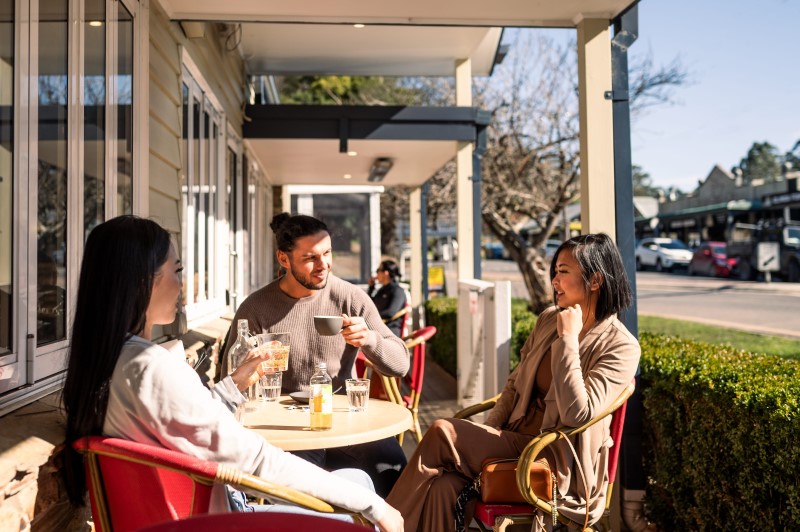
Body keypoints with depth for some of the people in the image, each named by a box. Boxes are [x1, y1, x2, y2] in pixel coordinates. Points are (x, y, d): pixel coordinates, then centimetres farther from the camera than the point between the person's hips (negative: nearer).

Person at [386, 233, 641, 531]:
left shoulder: (621, 347, -12)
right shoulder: (548, 320, 8)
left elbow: (577, 414, -23)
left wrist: (567, 339, -21)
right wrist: (485, 438, 2)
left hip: (557, 461, -6)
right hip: (516, 438, 6)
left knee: (442, 433, -20)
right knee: (443, 487, -24)